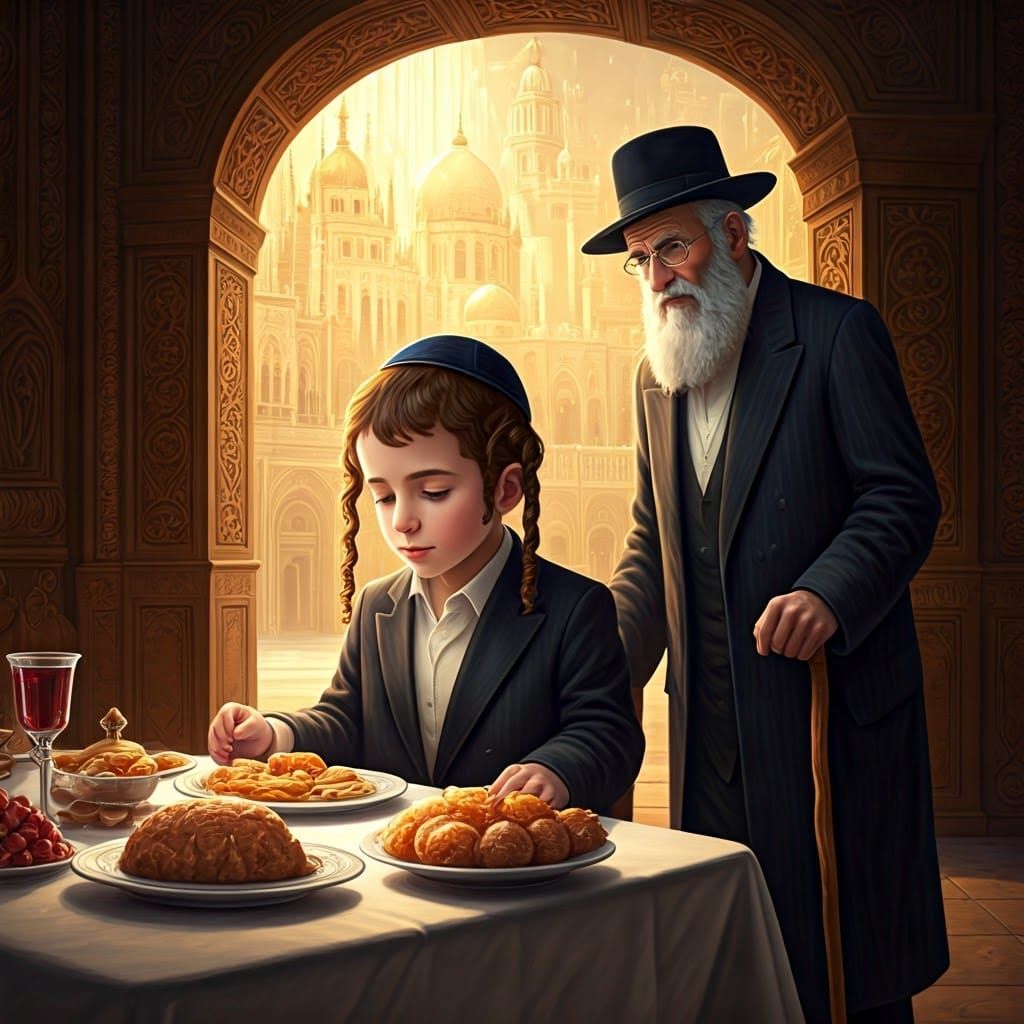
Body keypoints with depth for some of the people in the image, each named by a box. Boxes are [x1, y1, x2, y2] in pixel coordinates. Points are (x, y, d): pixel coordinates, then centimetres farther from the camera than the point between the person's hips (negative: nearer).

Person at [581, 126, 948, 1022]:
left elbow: (903, 497, -9)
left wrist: (829, 592, -27)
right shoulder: (658, 375, 13)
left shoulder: (837, 332, -5)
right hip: (711, 718, 6)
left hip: (831, 699, -5)